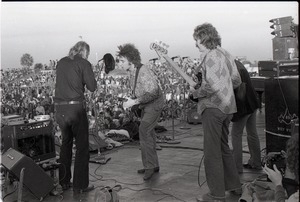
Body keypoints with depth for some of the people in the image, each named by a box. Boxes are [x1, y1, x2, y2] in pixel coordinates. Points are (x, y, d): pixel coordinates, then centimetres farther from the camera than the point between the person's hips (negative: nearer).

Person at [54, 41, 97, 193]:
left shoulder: (61, 62, 12)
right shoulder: (84, 63, -4)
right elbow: (92, 87, -6)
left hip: (59, 108, 6)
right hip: (76, 108, -6)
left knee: (66, 143, 20)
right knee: (82, 146, 5)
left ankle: (64, 182, 25)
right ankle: (80, 185, 9)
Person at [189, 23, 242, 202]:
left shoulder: (209, 56, -15)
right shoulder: (226, 53, 13)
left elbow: (212, 85, -24)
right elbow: (237, 80, 17)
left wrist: (196, 92, -9)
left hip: (213, 108, -9)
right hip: (228, 107, 9)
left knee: (212, 152, -2)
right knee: (223, 147, 21)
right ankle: (234, 185, 29)